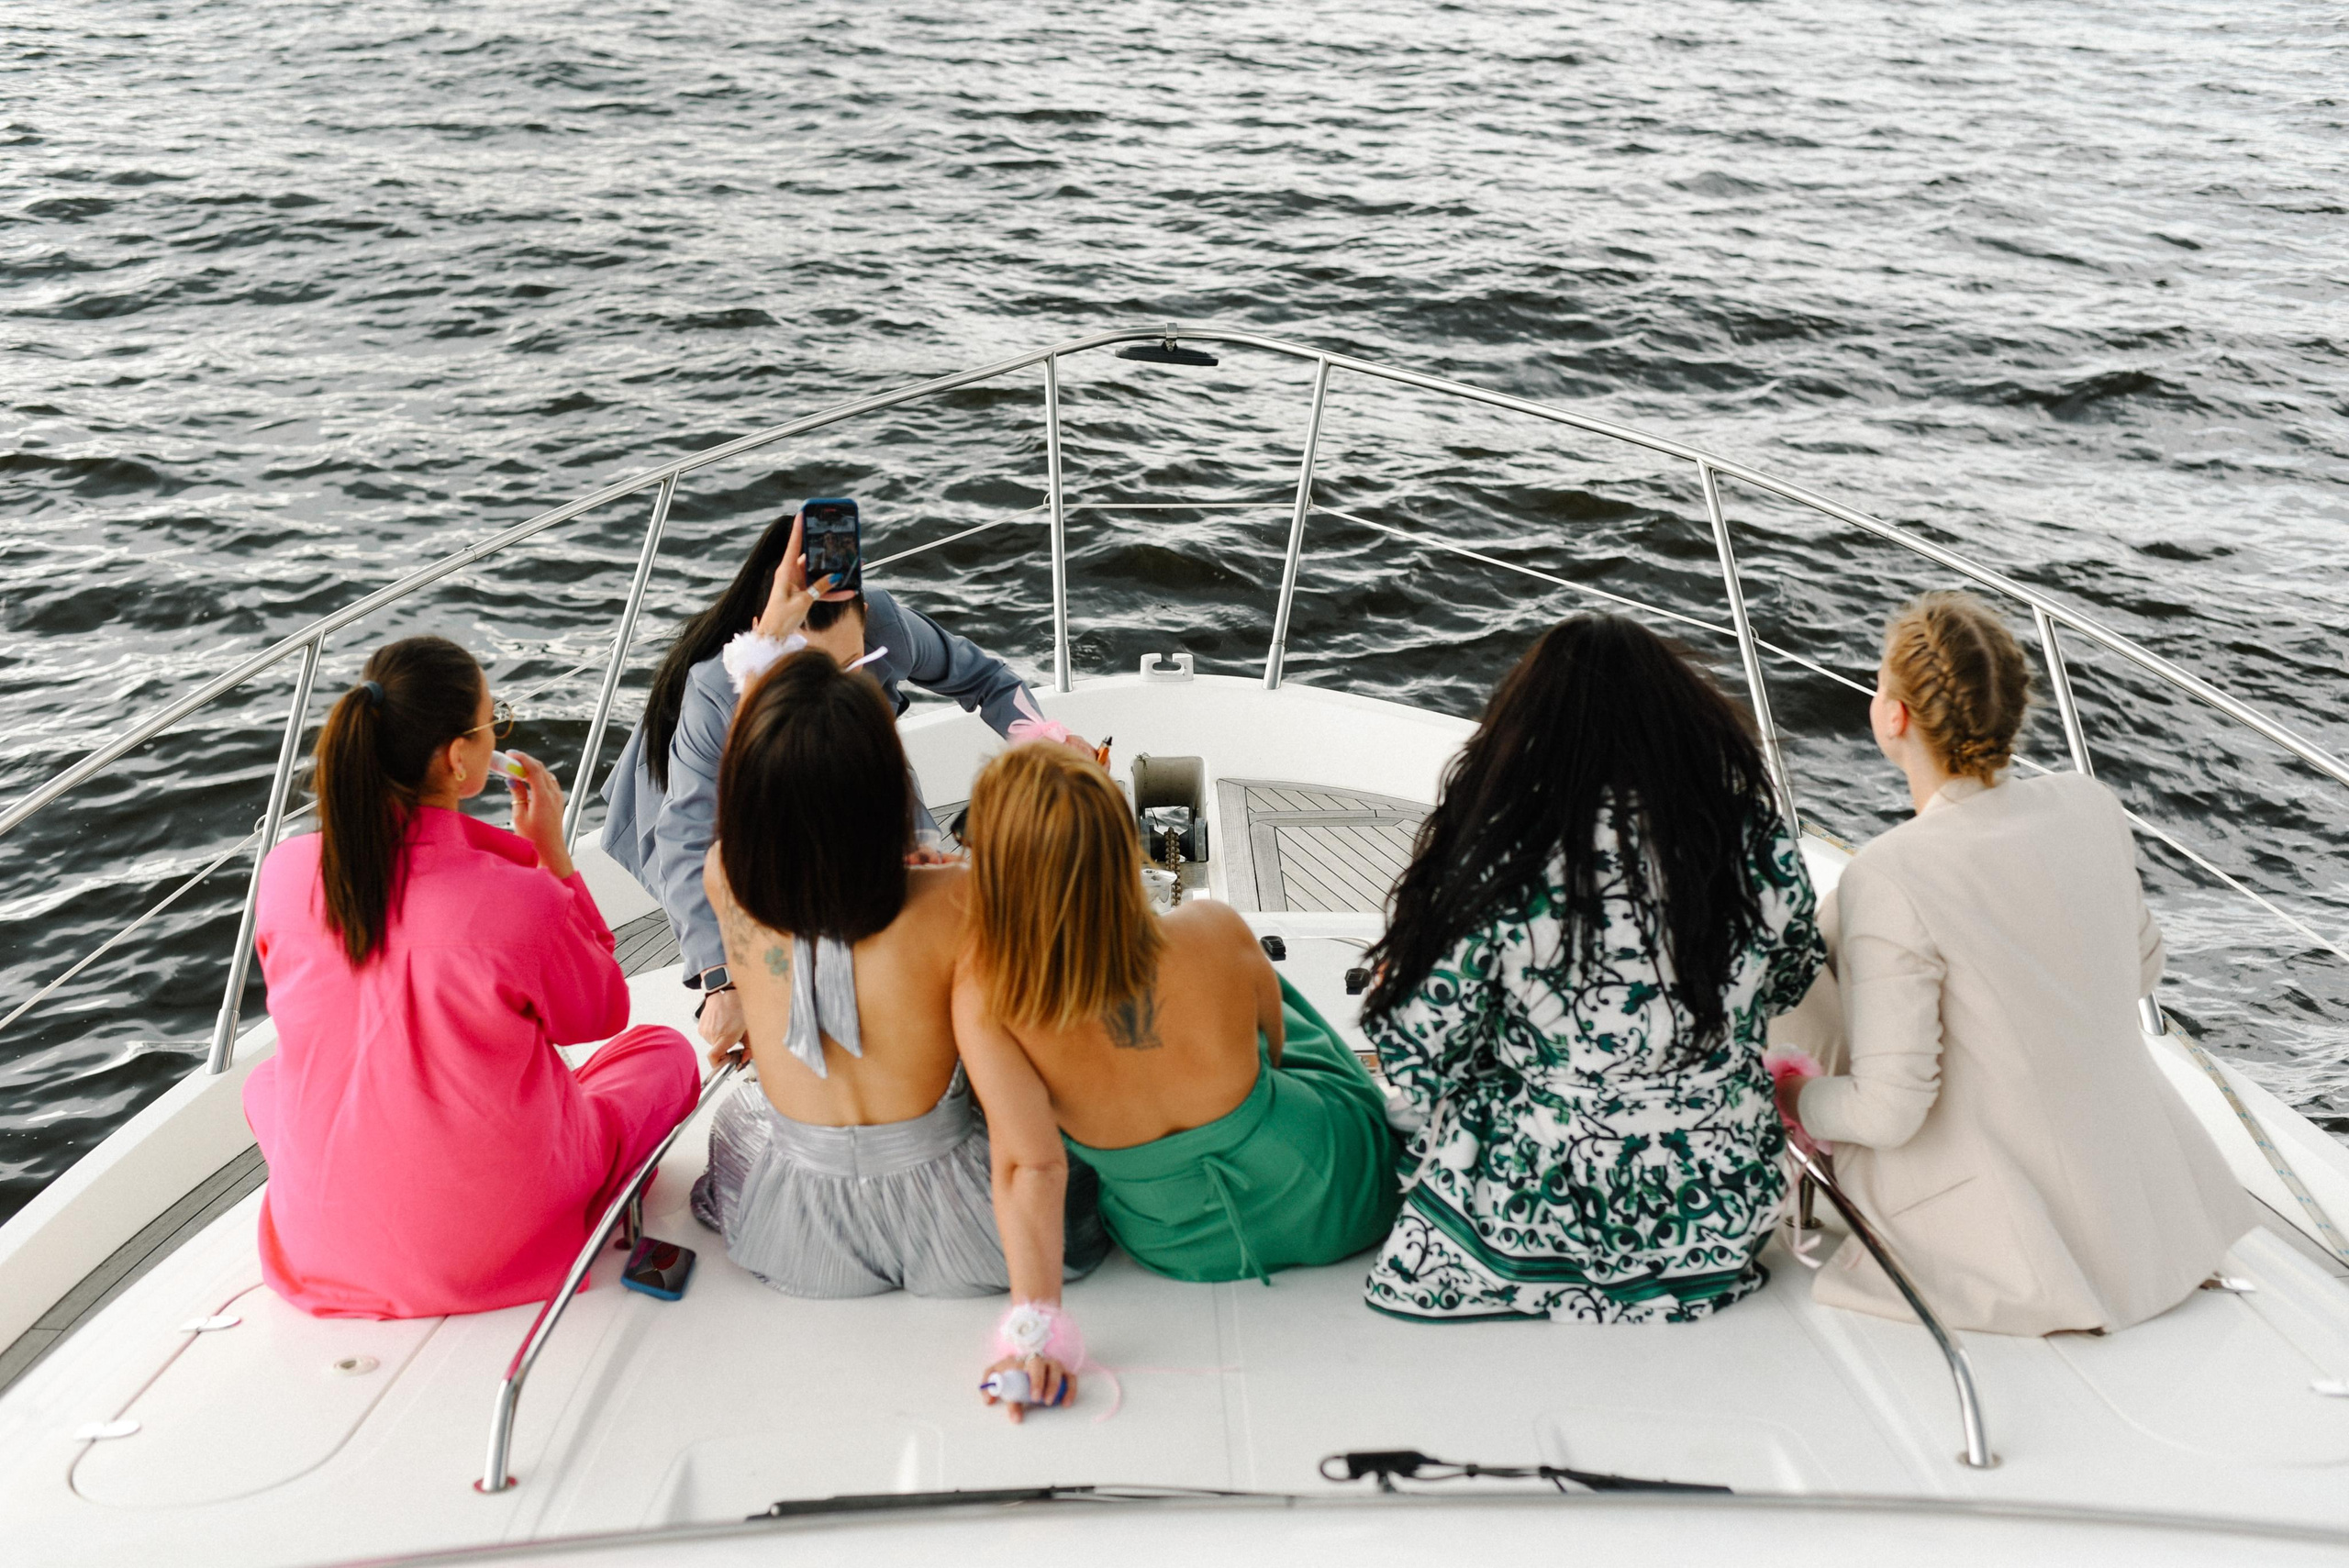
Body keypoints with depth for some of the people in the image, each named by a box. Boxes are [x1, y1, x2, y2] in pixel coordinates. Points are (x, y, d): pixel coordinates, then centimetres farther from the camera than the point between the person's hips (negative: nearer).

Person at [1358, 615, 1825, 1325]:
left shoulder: (1503, 864, -20)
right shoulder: (1760, 841, -10)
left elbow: (1421, 1058, -12)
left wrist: (1392, 986, 10)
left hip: (1538, 1214, -3)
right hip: (1724, 1215, 3)